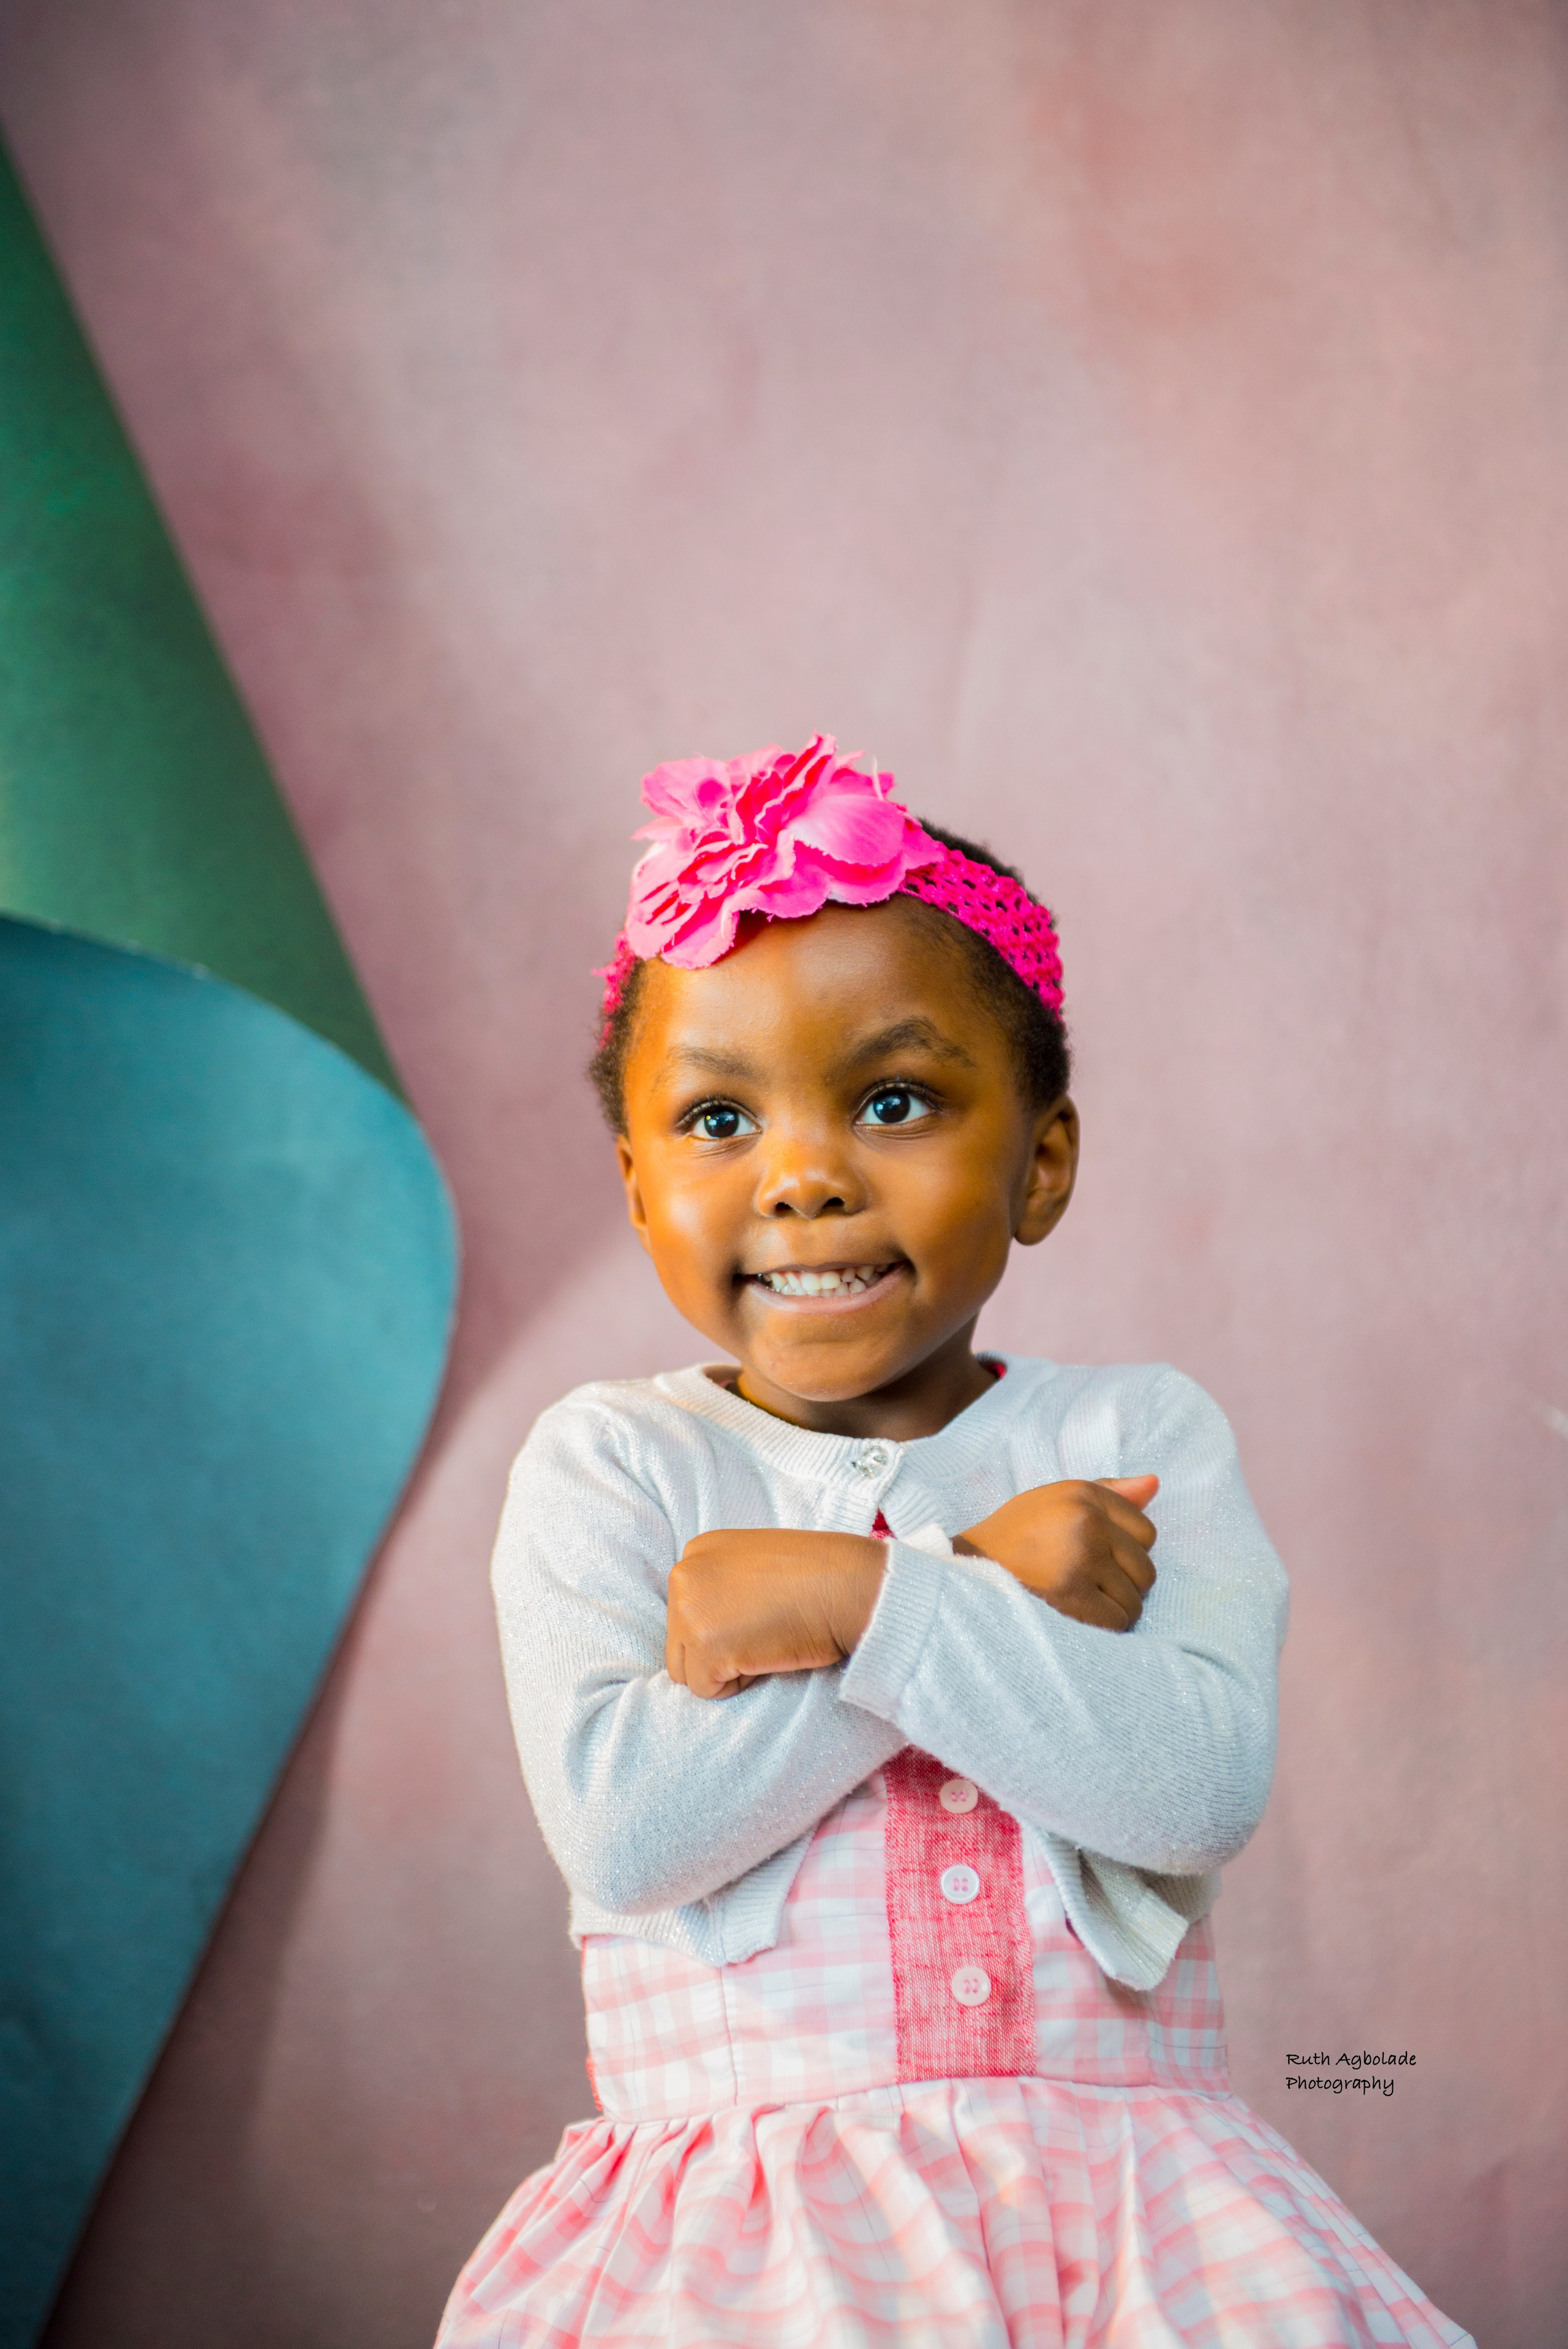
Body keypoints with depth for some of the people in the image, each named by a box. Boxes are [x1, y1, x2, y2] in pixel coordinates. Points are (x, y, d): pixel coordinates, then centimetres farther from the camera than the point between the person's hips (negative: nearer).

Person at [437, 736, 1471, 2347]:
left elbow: (1203, 1788, -8)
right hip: (745, 2197, -2)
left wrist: (857, 1597, -14)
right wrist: (990, 1593, -10)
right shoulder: (609, 1464, 5)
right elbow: (617, 1830, -11)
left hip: (1116, 2185, 2)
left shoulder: (1140, 1438, 8)